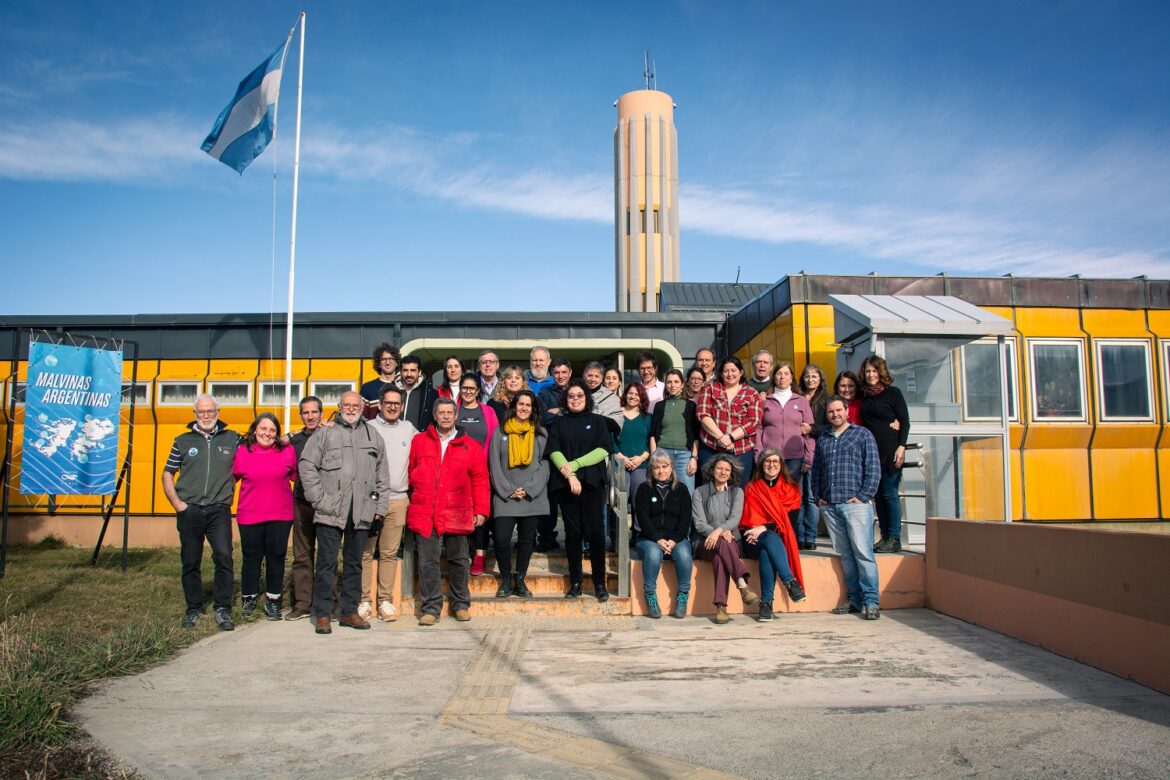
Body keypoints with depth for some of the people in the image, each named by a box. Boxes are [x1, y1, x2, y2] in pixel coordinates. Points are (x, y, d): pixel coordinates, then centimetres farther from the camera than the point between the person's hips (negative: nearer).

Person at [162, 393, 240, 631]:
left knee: (224, 556, -13)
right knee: (191, 562, 7)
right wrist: (176, 503, 3)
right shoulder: (183, 441, 9)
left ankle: (222, 609, -3)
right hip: (189, 511, 1)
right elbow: (167, 473, 13)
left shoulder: (232, 439, 7)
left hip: (219, 510, -1)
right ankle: (194, 609, 20)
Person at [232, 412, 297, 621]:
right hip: (249, 515, 0)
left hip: (280, 516, 0)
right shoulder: (242, 452, -1)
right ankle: (249, 599, 26)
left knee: (276, 557, 7)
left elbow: (297, 476, 13)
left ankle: (272, 600, 21)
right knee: (251, 557, 9)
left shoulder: (287, 452, 0)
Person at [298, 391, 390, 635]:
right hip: (330, 512, -3)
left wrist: (380, 507, 9)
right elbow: (306, 466, 0)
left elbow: (382, 476, 16)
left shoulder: (374, 438, 14)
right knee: (326, 563, -2)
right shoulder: (324, 434, 4)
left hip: (361, 512, 3)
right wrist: (318, 499, -7)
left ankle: (349, 612, 20)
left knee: (354, 563, 11)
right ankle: (322, 614, 7)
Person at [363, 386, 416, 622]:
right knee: (365, 552, -1)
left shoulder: (409, 430, 13)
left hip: (398, 500, 2)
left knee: (390, 553, 5)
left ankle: (385, 600, 11)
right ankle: (364, 600, 6)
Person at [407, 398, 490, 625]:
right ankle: (431, 608, 8)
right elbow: (411, 474, 12)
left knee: (458, 561, 8)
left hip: (457, 515, 0)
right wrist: (414, 500, 5)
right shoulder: (419, 442, 10)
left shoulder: (470, 446, 8)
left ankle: (461, 605, 22)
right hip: (424, 514, 0)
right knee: (427, 562, 0)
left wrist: (481, 511, 2)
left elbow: (480, 482, 7)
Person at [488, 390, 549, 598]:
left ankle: (520, 581, 18)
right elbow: (494, 465, 2)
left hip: (532, 497, 1)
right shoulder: (500, 432, 6)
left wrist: (528, 490, -7)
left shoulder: (541, 433, 8)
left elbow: (545, 465, 3)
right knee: (502, 539, -10)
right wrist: (509, 490, -7)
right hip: (505, 496, -1)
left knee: (526, 540, 6)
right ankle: (505, 581, 8)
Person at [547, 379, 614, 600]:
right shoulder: (558, 423, 13)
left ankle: (600, 582, 2)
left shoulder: (597, 421, 11)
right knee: (572, 532, 2)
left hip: (592, 482, -1)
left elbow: (604, 449, -2)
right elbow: (554, 451, 1)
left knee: (595, 531, -6)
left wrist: (575, 464, -10)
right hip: (565, 483, 1)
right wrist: (569, 475, -14)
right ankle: (575, 582, 9)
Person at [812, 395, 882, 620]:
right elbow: (816, 470, 22)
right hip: (829, 506, 4)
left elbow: (874, 468, 0)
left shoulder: (862, 434, 7)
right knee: (845, 555, 5)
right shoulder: (822, 439, 20)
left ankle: (871, 602, -4)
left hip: (855, 503, -4)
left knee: (863, 553, -8)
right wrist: (818, 497, 10)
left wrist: (863, 496, -8)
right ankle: (854, 599, 11)